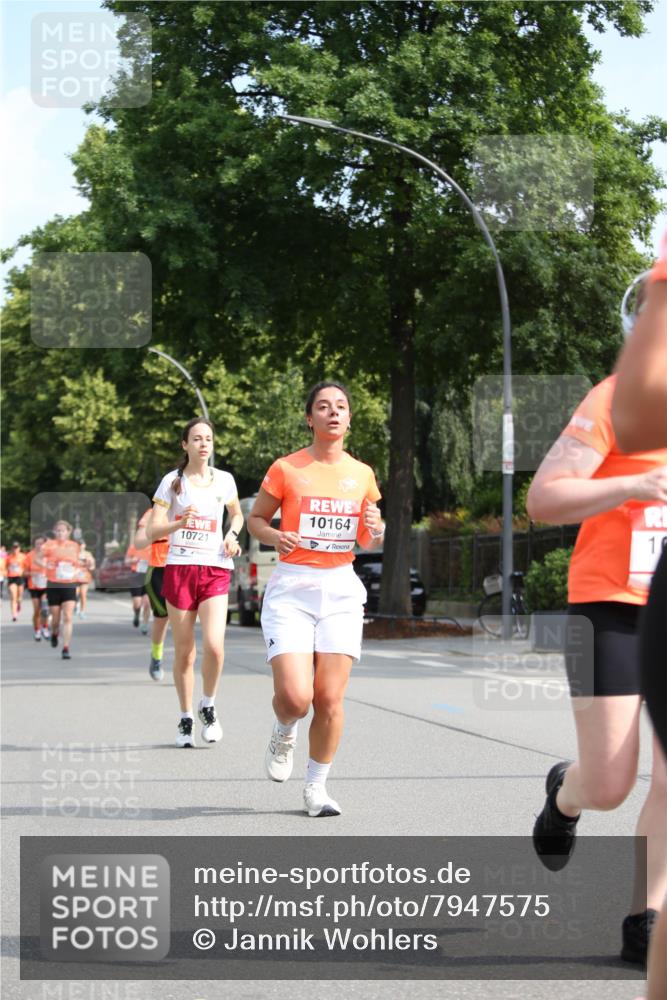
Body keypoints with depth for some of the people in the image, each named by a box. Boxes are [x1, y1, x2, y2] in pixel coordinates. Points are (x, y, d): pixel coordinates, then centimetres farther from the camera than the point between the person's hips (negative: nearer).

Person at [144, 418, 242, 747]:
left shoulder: (224, 480, 8)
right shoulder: (172, 481, 1)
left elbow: (237, 515, 27)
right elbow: (151, 531, -4)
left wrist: (232, 535, 6)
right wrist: (180, 522, -22)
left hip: (215, 569, 1)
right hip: (179, 568, -1)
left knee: (214, 646, -17)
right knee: (184, 651, 2)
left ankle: (208, 706, 7)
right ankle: (186, 717, 20)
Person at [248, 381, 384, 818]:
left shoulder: (362, 474, 8)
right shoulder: (286, 468, -2)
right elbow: (256, 519, 8)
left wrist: (376, 528, -5)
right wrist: (275, 536, -13)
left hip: (341, 590, 3)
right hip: (292, 588, -3)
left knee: (330, 699, -2)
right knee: (294, 697, -15)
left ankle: (317, 785, 14)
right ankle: (284, 733, 21)